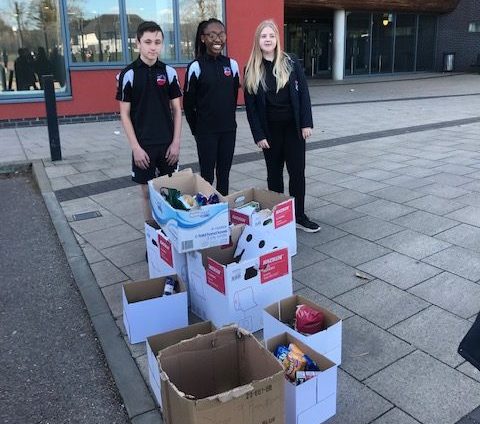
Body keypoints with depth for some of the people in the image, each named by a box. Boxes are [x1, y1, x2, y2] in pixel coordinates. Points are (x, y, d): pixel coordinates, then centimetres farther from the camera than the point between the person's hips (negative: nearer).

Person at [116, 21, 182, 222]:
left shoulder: (169, 72, 1)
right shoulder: (129, 74, -5)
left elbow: (176, 109, 5)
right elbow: (124, 113, -4)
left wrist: (176, 142, -2)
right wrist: (135, 147, -10)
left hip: (168, 143, 2)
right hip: (143, 145, -2)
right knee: (148, 191, 7)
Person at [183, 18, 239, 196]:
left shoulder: (232, 64, 2)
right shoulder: (196, 66, -9)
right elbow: (188, 103, -3)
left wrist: (229, 120, 13)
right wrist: (196, 129, 1)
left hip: (229, 129, 4)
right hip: (206, 131, -4)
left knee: (224, 174, 11)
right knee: (207, 174, 3)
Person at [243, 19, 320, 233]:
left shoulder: (291, 63, -1)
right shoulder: (251, 70, 0)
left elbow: (303, 94, -1)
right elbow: (250, 105, -2)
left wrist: (306, 123, -8)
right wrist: (258, 134, -7)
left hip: (293, 127, 0)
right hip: (270, 129, 0)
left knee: (297, 171, 3)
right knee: (274, 173, 9)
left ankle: (299, 216, 15)